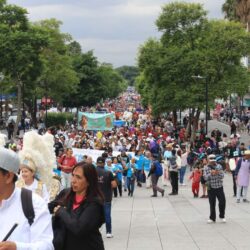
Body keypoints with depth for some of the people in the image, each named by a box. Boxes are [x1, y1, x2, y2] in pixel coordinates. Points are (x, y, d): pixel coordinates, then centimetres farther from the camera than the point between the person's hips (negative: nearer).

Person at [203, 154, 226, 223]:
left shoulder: (219, 166, 3)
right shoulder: (206, 168, 0)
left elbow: (222, 176, -4)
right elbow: (205, 177, -9)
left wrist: (218, 173, -24)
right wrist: (211, 174, -25)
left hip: (219, 187, 1)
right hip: (211, 188, -1)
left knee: (222, 201, -1)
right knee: (212, 204, 4)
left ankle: (222, 216, 17)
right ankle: (212, 218, 16)